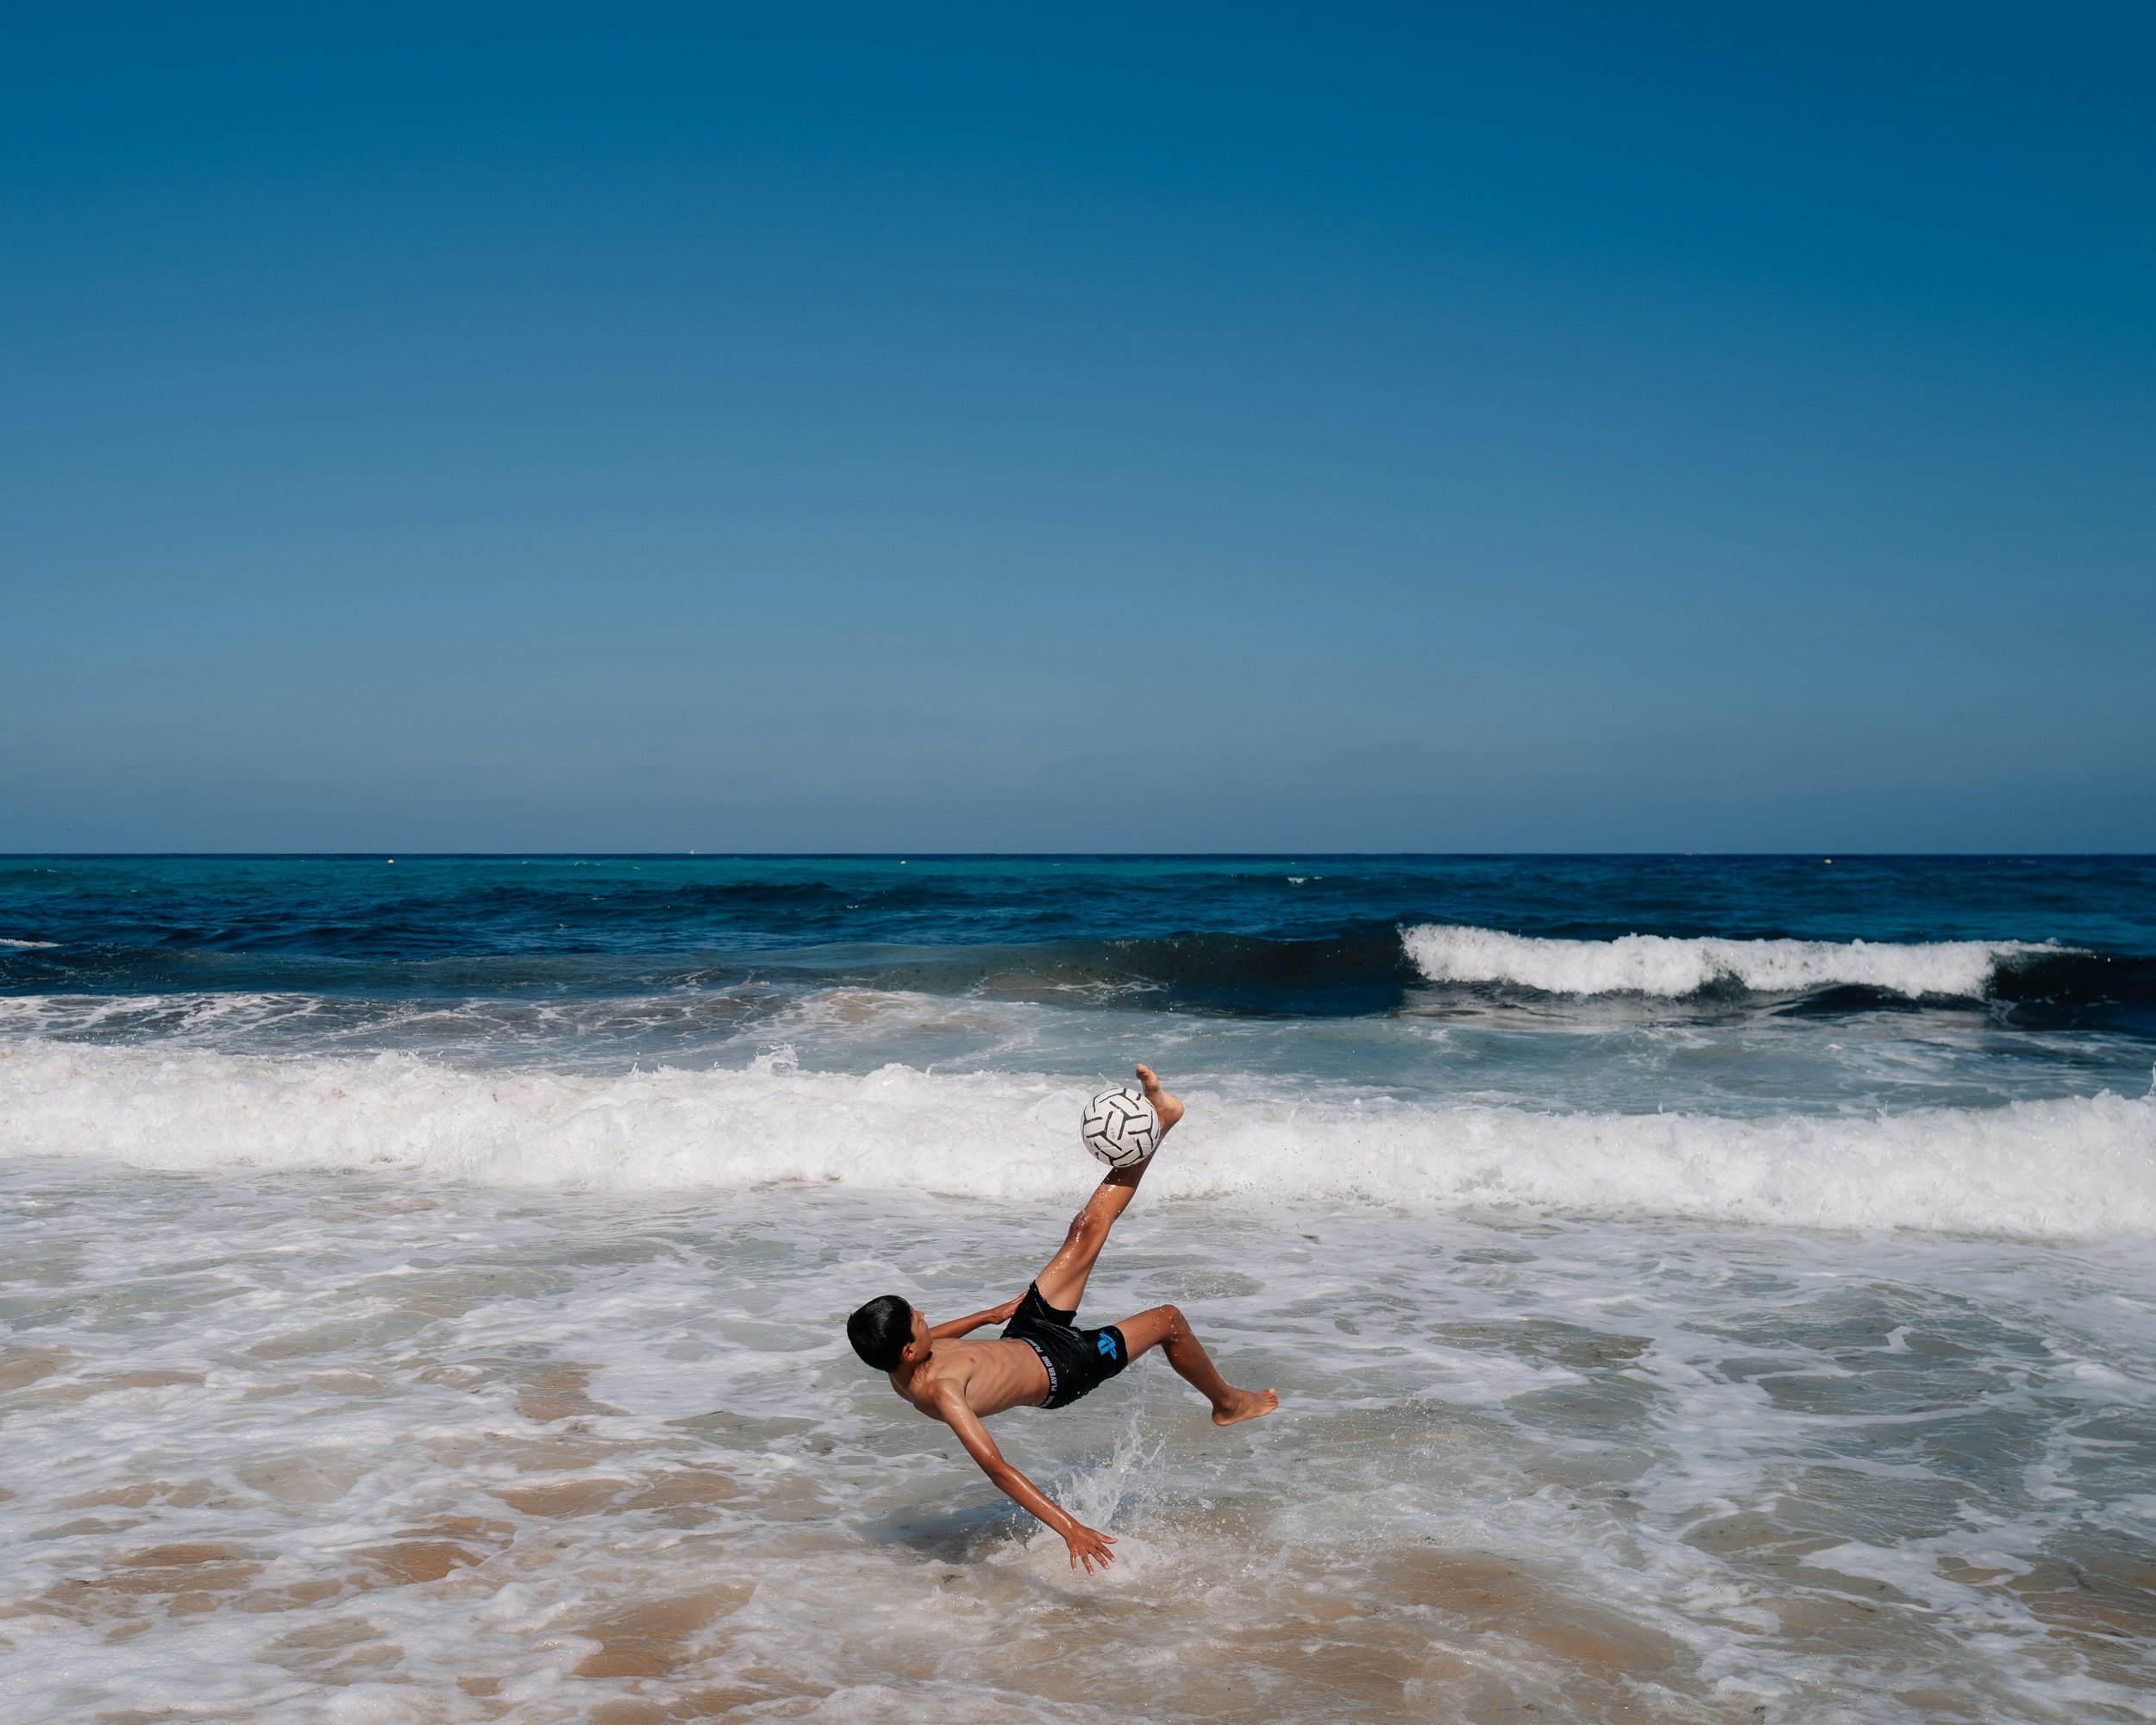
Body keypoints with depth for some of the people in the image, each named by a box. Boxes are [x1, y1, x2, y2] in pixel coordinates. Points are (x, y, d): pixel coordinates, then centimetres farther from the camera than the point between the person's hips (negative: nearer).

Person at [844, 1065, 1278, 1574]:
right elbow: (996, 1468, -44)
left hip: (1023, 1335, 7)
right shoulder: (938, 1393, -40)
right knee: (1169, 1320, 4)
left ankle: (1159, 1120, 13)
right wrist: (1068, 1527, -48)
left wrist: (989, 1314, 20)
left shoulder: (901, 1361, -16)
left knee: (1088, 1229, 1)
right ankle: (1228, 1402, 33)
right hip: (1057, 1370, -7)